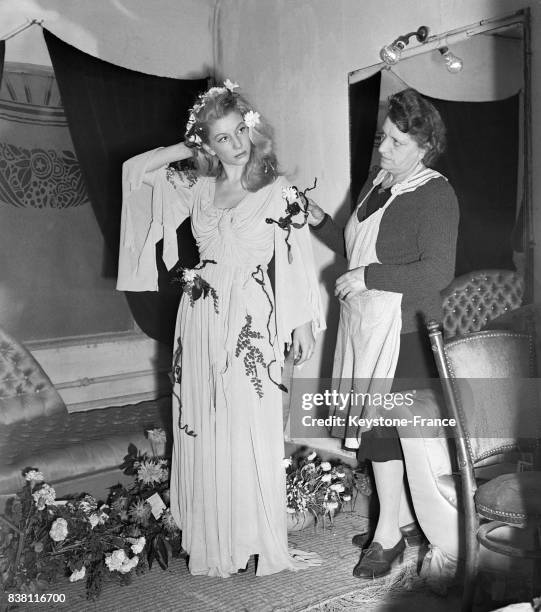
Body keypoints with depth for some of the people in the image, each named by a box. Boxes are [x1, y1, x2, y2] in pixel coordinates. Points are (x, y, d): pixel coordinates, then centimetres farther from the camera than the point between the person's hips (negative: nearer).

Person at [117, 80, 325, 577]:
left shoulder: (278, 191, -2)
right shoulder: (196, 187, 8)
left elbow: (299, 261, -1)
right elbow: (135, 169, 12)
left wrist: (303, 322, -2)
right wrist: (189, 147, 8)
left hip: (251, 318, -3)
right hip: (200, 315, 4)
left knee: (251, 430, -2)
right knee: (203, 430, 7)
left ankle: (261, 541, 14)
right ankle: (214, 541, 21)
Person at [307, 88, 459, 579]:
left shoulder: (435, 194, -11)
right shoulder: (376, 183, 13)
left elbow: (437, 272, -21)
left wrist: (367, 276, -20)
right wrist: (321, 223, 8)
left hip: (402, 331, -8)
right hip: (364, 326, 8)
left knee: (382, 424, -3)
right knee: (379, 422, 13)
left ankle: (389, 534, 13)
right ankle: (402, 516, 29)